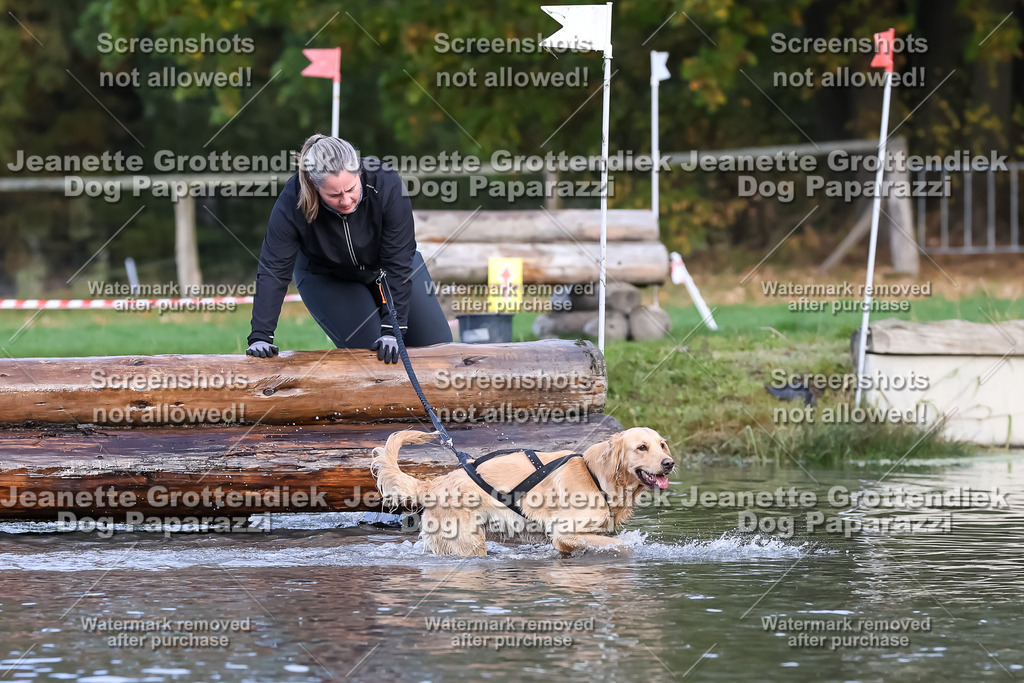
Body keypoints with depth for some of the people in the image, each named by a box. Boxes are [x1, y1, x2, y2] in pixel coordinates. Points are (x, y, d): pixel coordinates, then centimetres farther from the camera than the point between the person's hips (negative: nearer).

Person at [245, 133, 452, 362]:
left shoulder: (386, 184, -36)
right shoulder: (291, 204, -35)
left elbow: (398, 263, -31)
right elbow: (273, 270, -28)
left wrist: (391, 330, -34)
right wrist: (260, 337, -33)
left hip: (382, 268, 2)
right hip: (326, 278, -1)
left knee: (437, 344, 2)